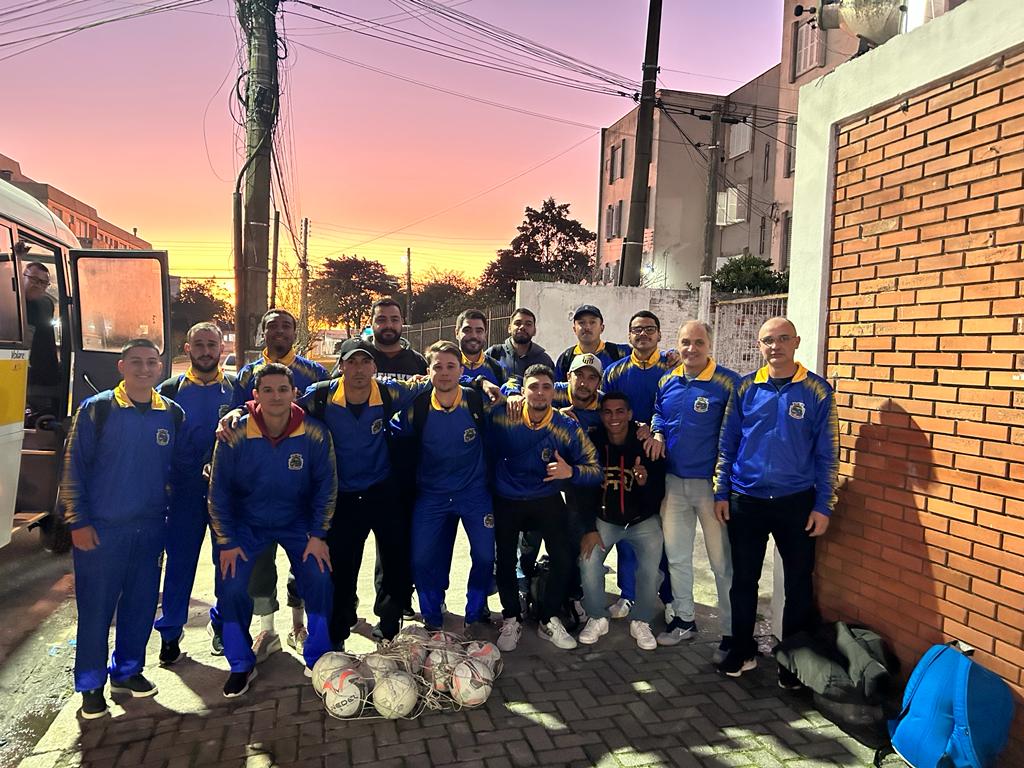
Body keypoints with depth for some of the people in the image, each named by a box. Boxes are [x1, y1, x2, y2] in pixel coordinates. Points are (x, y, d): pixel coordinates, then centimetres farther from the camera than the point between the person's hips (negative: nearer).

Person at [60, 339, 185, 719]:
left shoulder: (173, 414, 3)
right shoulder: (97, 409, -6)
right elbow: (74, 468, -5)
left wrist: (171, 513, 6)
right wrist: (79, 522, -9)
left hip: (150, 528, 3)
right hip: (101, 529, -3)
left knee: (141, 603, 12)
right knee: (96, 607, 5)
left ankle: (127, 670, 30)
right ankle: (91, 684, 21)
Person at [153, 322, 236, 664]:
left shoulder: (237, 387, 4)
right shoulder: (170, 390, 5)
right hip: (185, 490, 0)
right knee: (180, 561, 5)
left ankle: (222, 623, 29)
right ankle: (170, 632, 22)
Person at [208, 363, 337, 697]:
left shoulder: (315, 435, -18)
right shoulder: (235, 435, -20)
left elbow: (326, 487, -7)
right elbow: (219, 491, -9)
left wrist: (318, 535, -8)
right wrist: (226, 543, -8)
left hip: (297, 522, 0)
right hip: (245, 524, 0)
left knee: (320, 582, -13)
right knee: (232, 588, -12)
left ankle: (318, 660, 11)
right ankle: (241, 666, 13)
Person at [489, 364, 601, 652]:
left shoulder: (568, 428, -15)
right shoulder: (503, 415, -17)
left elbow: (595, 470, -13)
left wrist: (571, 472, -30)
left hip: (547, 500, 1)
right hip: (506, 500, 0)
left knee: (563, 558, -6)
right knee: (505, 560, 3)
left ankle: (549, 620, 16)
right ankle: (511, 619, 27)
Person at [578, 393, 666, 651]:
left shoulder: (646, 445, -15)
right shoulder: (593, 445, -10)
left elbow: (659, 493, -12)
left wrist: (646, 483, -35)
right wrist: (589, 528, -8)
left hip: (642, 519, -1)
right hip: (604, 518, 1)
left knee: (650, 566, -19)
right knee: (588, 561, -18)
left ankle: (641, 622, 8)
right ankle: (597, 618, 7)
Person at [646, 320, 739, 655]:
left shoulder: (728, 382, -12)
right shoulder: (666, 382, 6)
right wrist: (658, 433, 0)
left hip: (712, 483, -6)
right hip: (674, 482, 6)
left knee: (723, 561, 4)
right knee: (676, 555, 17)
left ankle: (732, 632, 19)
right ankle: (684, 618, 34)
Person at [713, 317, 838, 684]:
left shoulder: (817, 391, -4)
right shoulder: (745, 388, 1)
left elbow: (827, 454, -2)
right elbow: (727, 444, 6)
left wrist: (823, 506, -5)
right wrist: (721, 493, 2)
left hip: (796, 502, -1)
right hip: (745, 501, 2)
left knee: (799, 584, 9)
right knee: (743, 579, 11)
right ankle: (742, 650, 29)